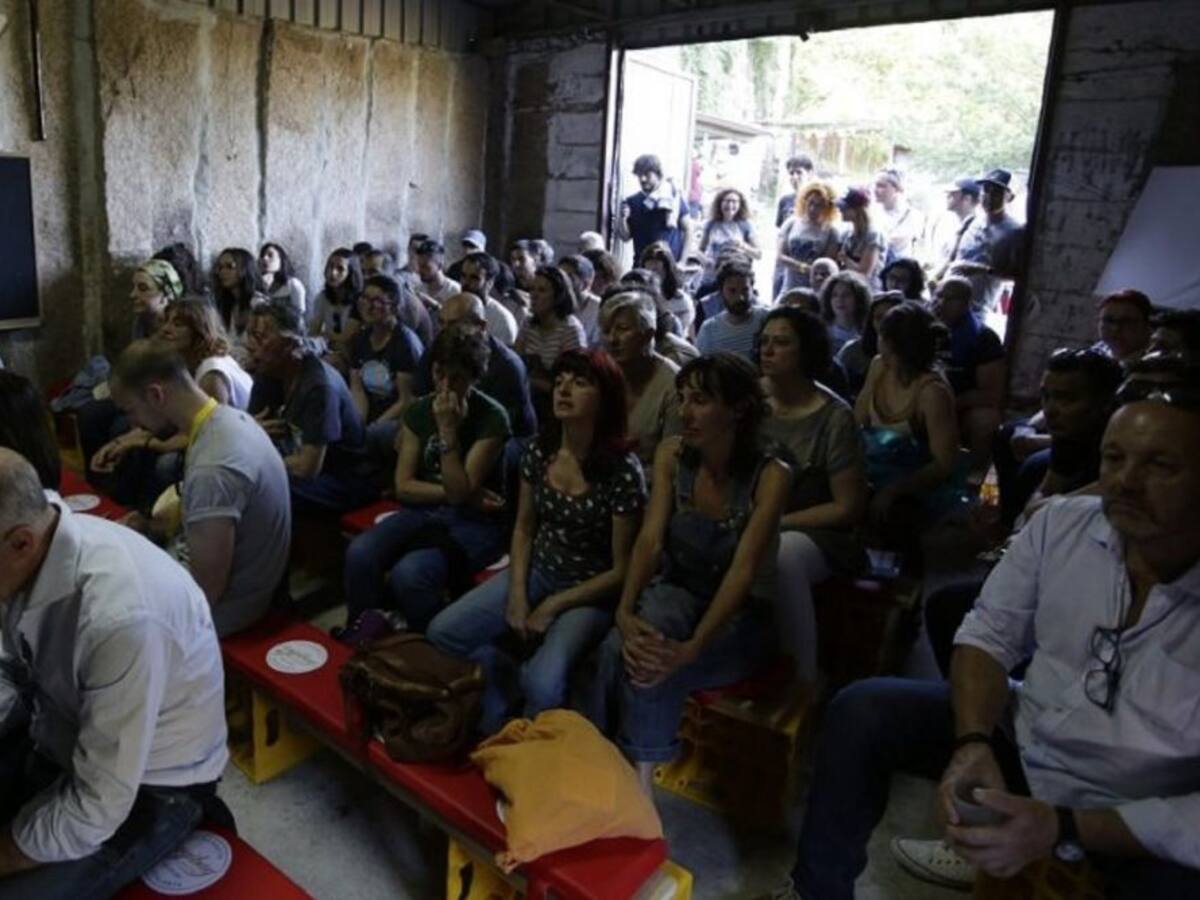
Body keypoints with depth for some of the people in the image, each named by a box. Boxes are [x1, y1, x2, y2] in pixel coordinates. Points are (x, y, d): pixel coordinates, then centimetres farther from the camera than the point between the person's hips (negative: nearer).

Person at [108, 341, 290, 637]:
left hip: (226, 605, -8)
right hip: (243, 581, 8)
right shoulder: (230, 417, -4)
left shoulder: (212, 469, -33)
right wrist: (152, 528, 3)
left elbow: (206, 591, -26)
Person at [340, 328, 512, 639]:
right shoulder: (418, 411, 5)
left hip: (474, 522, -5)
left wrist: (448, 430, -22)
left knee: (409, 573, -32)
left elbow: (460, 493, -16)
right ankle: (361, 636, -2)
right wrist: (453, 492, -11)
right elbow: (404, 487, 2)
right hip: (424, 511, 5)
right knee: (360, 553, -24)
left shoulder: (492, 418, -12)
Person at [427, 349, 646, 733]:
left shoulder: (622, 470, -21)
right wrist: (517, 594, -6)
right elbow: (524, 529, 7)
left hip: (591, 593, -6)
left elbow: (622, 570, -15)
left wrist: (552, 607, -14)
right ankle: (499, 721, 13)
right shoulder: (538, 451, -4)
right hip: (536, 571, 6)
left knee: (541, 682, -29)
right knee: (442, 631, -8)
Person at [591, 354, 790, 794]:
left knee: (652, 671, -30)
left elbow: (743, 570, -26)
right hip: (679, 593, 3)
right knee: (620, 649, -30)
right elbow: (650, 539, -13)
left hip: (740, 615, -3)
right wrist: (625, 612, -31)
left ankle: (639, 781, -10)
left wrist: (691, 648, -39)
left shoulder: (771, 475, -18)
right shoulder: (672, 454, -6)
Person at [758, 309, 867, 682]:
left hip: (816, 534, -4)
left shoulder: (834, 417, -10)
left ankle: (803, 680, -20)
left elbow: (848, 508, -9)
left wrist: (778, 522, -14)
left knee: (781, 555, -37)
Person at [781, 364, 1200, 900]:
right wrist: (973, 743, -20)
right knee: (860, 712, -12)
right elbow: (988, 635, -3)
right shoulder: (1061, 524, -10)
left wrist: (1064, 830, -28)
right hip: (1020, 737, 3)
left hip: (1138, 821, -3)